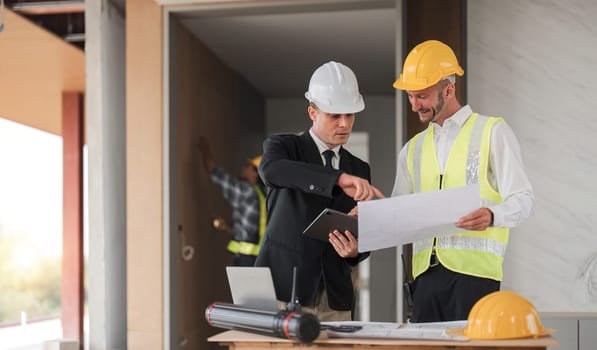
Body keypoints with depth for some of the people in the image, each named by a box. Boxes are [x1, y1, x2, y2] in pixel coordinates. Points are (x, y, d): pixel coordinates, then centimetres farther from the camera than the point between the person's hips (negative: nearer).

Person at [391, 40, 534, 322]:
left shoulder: (493, 132, 4)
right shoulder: (412, 150, 20)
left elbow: (522, 199, -4)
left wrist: (492, 215, -24)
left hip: (473, 270, -4)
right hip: (425, 273, 5)